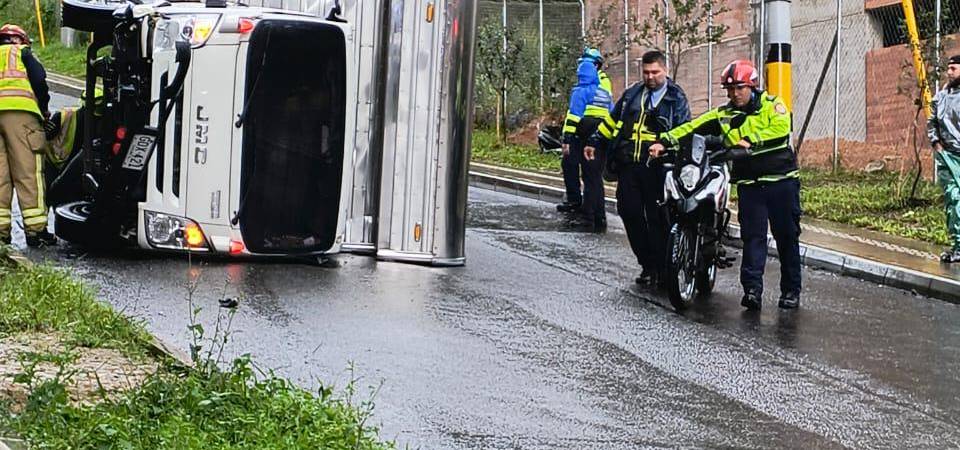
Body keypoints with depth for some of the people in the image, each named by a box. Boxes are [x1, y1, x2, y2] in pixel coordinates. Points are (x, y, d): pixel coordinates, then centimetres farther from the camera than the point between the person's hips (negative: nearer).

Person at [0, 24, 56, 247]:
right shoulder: (21, 53, 18)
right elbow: (39, 79, 5)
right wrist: (44, 109, 17)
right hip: (19, 110, -4)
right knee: (28, 172, -6)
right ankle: (35, 229, -10)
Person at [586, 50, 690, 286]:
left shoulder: (675, 97, 5)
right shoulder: (632, 93, 17)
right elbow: (612, 120, 28)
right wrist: (594, 142, 29)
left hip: (656, 167, -5)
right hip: (628, 164, 5)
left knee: (657, 218, -4)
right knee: (630, 213, 1)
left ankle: (661, 267, 2)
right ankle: (647, 263, 10)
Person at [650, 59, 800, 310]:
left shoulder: (771, 104, 1)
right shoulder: (724, 115, 11)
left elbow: (781, 128, -18)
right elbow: (693, 127, 4)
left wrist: (751, 142, -24)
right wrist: (665, 142, -7)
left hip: (781, 180, -2)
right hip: (749, 184, 2)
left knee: (787, 236, 4)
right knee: (752, 236, -6)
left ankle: (791, 290, 11)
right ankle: (752, 289, -12)